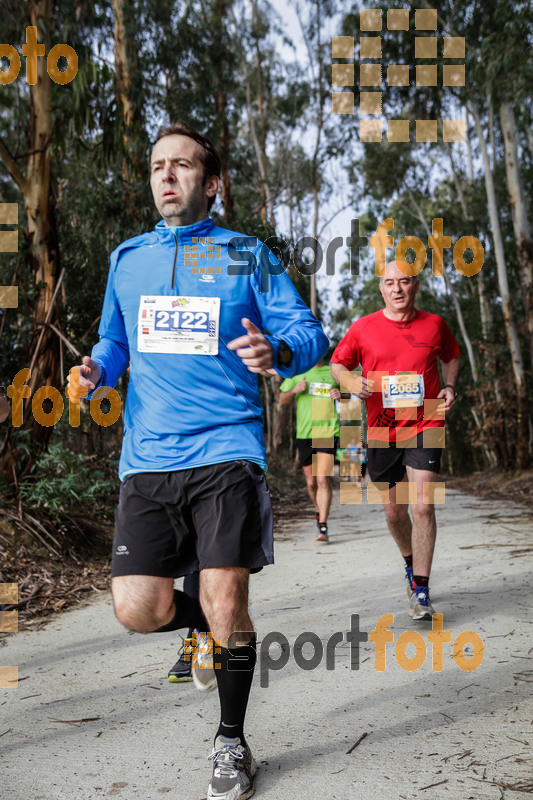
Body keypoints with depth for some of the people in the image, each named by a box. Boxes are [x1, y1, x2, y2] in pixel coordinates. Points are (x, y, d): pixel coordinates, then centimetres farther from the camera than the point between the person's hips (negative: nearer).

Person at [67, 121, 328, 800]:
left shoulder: (246, 255, 6)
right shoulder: (127, 258, 16)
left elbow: (310, 334, 3)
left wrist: (278, 351, -21)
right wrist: (96, 373, 0)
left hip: (226, 450, -3)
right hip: (147, 458, 3)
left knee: (225, 600, -9)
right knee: (138, 609, -5)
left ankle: (231, 741, 18)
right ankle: (216, 626, 31)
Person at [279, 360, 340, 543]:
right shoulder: (297, 373, 10)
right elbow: (282, 400, 11)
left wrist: (341, 395, -4)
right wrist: (294, 390, -9)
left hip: (328, 431, -2)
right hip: (304, 433, 2)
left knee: (323, 479, -15)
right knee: (311, 482, 10)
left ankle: (322, 525, -10)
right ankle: (318, 510, 38)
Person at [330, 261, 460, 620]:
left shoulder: (434, 324, 4)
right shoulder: (363, 328, 1)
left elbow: (451, 356, 21)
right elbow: (338, 364, 9)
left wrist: (450, 387, 4)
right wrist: (353, 382, -12)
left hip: (425, 425, -1)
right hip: (381, 429, 1)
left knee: (422, 506, -15)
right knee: (395, 511, 11)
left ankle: (421, 591, -5)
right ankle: (411, 562, 41)